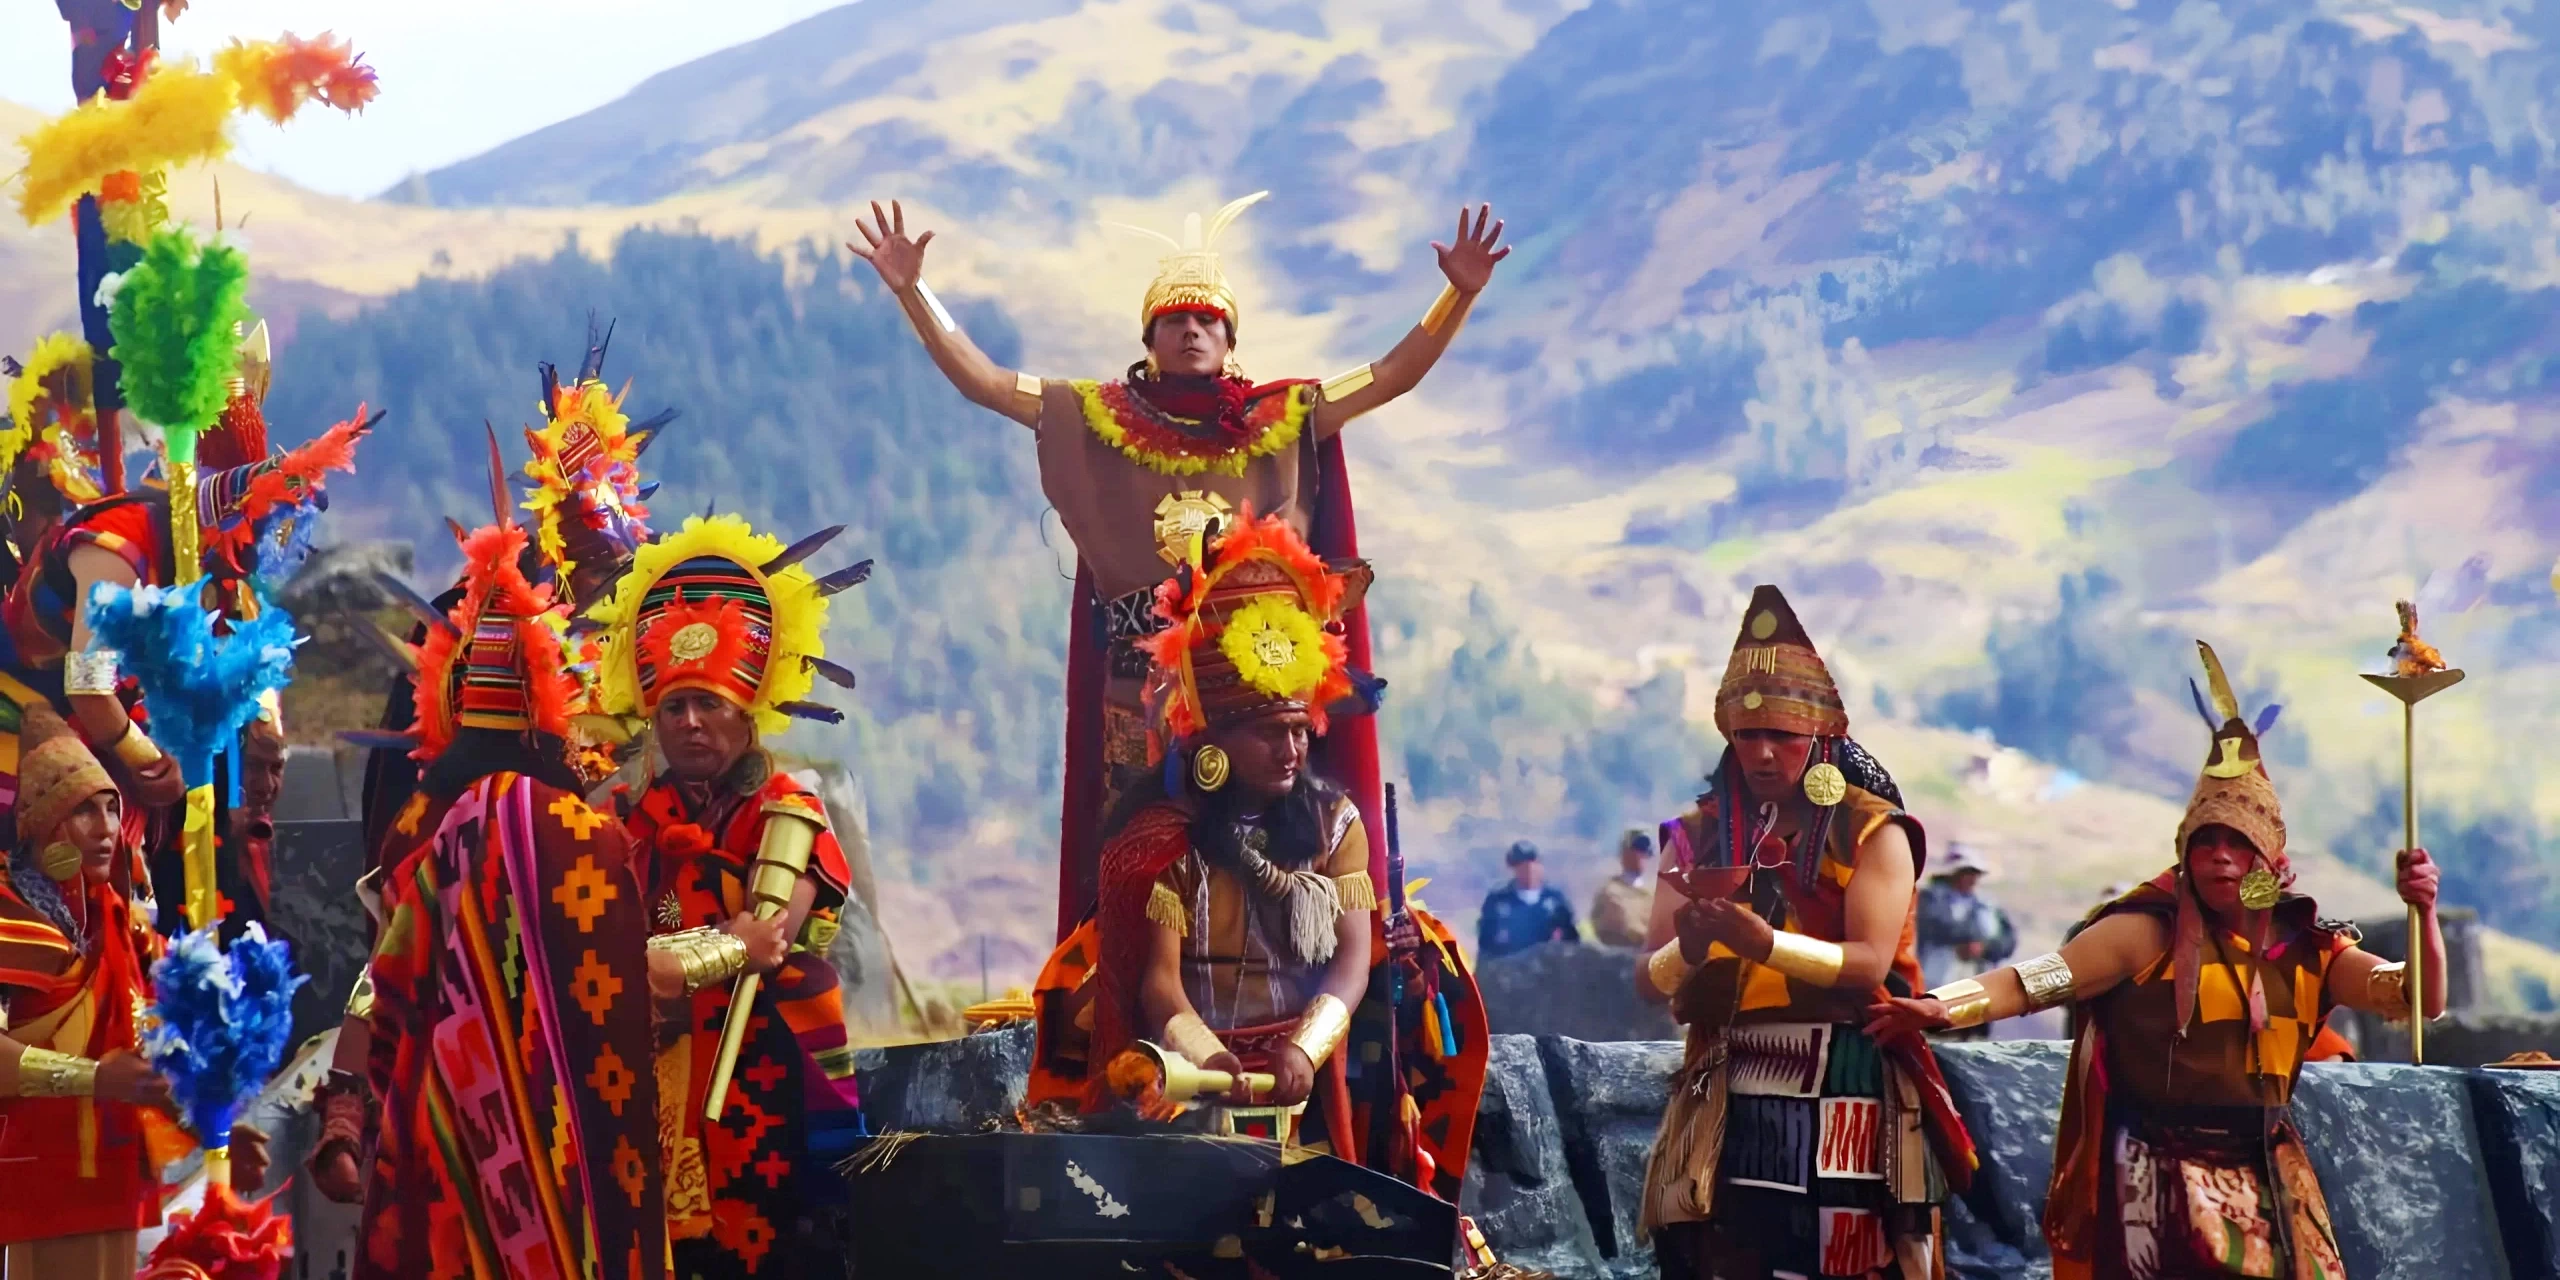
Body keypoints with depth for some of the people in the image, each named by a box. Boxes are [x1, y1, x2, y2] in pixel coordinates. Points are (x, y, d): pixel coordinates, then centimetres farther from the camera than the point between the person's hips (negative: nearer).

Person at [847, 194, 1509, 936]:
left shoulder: (1283, 420, 9)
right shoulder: (1102, 418, 7)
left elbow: (1395, 373, 7)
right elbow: (980, 380, 5)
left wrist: (1461, 294, -5)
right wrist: (911, 290, -3)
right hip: (1141, 676, 0)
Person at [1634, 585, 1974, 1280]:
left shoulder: (1871, 831, 0)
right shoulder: (1698, 836, 10)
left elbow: (1869, 964, -13)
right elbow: (1650, 981, 3)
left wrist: (1765, 943, -28)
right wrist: (1689, 948, -20)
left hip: (1844, 1087, -3)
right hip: (1729, 1092, 3)